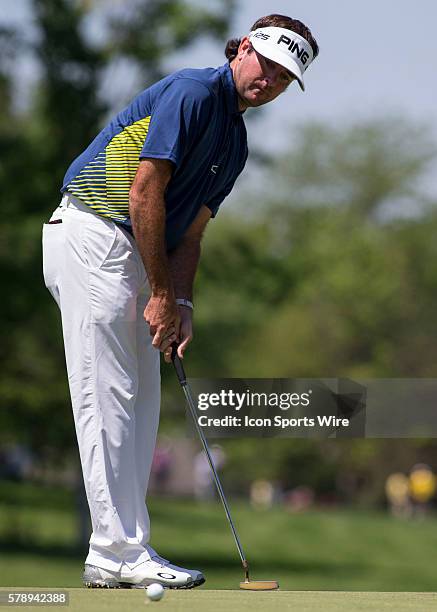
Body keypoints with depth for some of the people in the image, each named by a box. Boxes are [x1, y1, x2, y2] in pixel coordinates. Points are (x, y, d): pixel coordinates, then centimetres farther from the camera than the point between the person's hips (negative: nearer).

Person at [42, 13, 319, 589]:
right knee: (108, 399, -10)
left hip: (131, 255, 10)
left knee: (140, 403, 8)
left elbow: (188, 232, 15)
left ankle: (117, 551, 11)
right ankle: (119, 552, -10)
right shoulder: (194, 92, -13)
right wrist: (162, 294, -14)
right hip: (93, 235, -10)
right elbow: (145, 192, -18)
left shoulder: (236, 142, 17)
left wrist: (181, 305, -1)